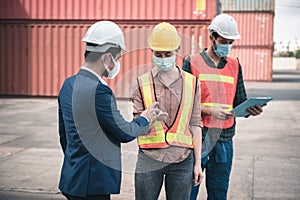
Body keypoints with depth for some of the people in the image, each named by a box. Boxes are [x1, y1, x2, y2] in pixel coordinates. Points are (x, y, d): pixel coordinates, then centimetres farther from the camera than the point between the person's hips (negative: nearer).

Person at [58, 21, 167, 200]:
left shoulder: (68, 85, 6)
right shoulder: (99, 91, -22)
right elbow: (124, 133, -14)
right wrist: (145, 119, 5)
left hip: (71, 178, 9)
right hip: (92, 184, -9)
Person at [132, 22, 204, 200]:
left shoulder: (192, 82, 6)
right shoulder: (142, 84, 3)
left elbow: (195, 124, 8)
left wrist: (198, 163, 5)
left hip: (182, 159, 1)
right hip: (149, 159, -1)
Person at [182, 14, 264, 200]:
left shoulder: (234, 66, 13)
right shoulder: (192, 63, 0)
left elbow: (239, 102, 12)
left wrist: (250, 109, -10)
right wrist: (210, 110, -18)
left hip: (224, 140, 4)